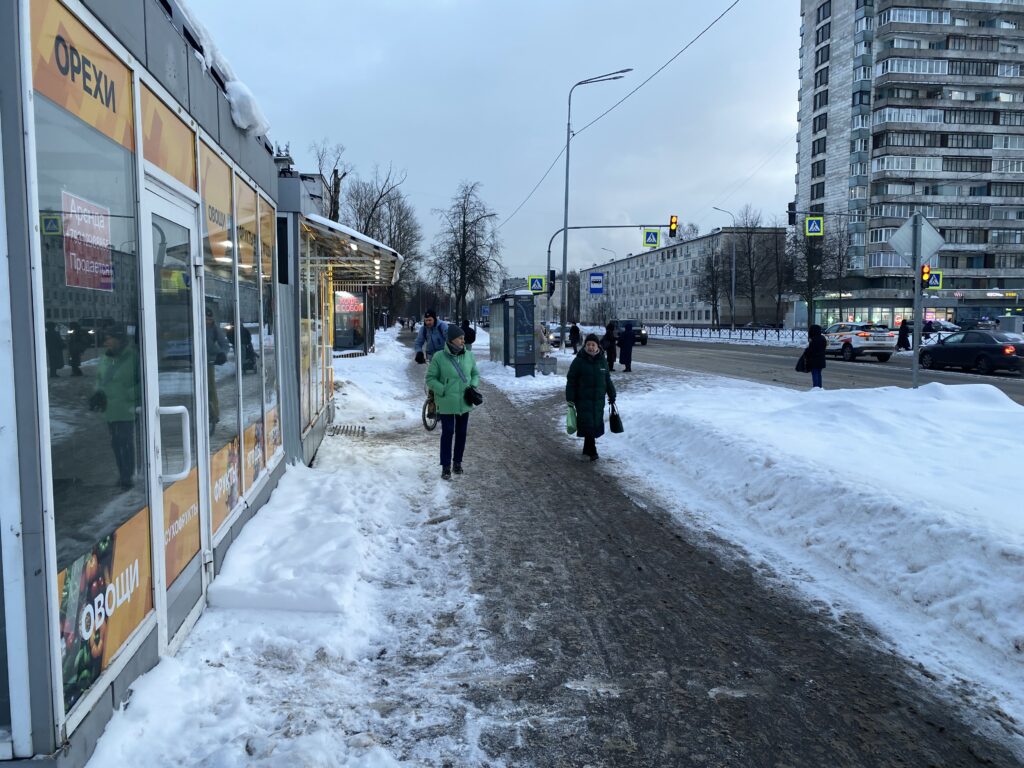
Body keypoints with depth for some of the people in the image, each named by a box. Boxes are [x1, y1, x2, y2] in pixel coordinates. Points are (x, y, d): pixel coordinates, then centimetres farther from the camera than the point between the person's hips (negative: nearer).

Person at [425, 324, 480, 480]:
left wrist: (473, 387, -4)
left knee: (461, 433, 12)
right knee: (447, 433, -2)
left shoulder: (468, 356, 1)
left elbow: (475, 374, 14)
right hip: (446, 403, -4)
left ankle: (457, 462, 28)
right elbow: (430, 379, -6)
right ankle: (446, 466, 7)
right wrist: (444, 390, -16)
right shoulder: (439, 358, -11)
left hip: (464, 402, 4)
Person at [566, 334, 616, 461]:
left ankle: (587, 449, 22)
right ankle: (592, 451, -1)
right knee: (588, 424, -8)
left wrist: (612, 396, 16)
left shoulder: (602, 360, 6)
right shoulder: (579, 361, -6)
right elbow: (571, 380, -5)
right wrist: (570, 398, -9)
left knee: (596, 424, 8)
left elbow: (607, 379, 15)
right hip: (583, 399, -4)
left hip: (599, 399, 4)